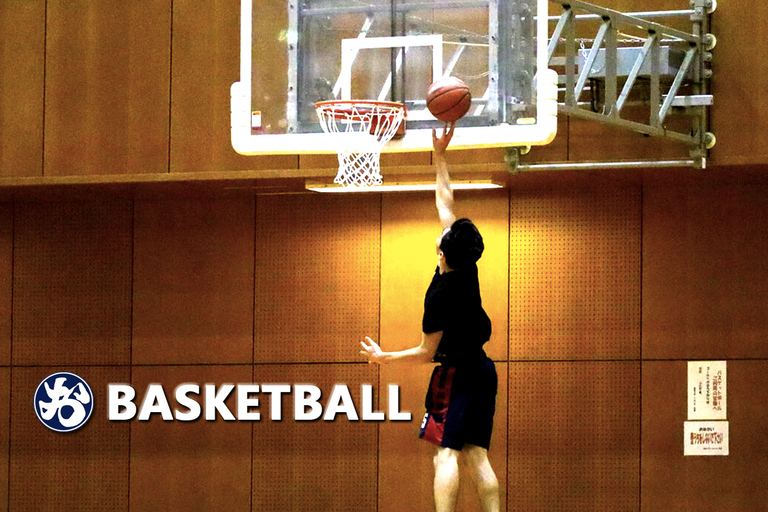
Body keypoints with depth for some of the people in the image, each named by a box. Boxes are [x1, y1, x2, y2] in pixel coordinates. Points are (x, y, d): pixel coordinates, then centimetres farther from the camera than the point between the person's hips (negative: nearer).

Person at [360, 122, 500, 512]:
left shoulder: (440, 295, -18)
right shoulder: (468, 269, 2)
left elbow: (427, 353, -10)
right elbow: (445, 203, 12)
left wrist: (383, 358, 3)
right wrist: (440, 156, 16)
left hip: (456, 373, -8)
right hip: (482, 368, 8)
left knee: (446, 452, -13)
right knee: (477, 455, 5)